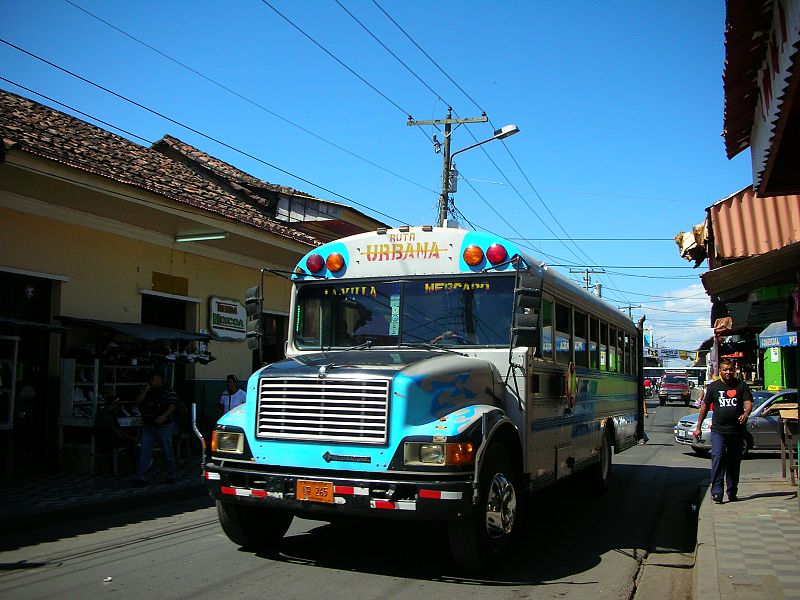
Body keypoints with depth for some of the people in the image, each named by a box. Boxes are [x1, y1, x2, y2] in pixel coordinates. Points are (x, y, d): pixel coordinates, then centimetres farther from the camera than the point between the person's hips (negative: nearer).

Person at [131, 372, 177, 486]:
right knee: (144, 452, -3)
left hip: (163, 426, -4)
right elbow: (138, 402, 2)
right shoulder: (145, 390, 13)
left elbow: (173, 405, -11)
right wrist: (146, 390, -8)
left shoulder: (168, 391, -3)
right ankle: (141, 478, -4)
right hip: (147, 426, 4)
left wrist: (164, 416, -27)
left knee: (167, 452, 4)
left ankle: (171, 476, 17)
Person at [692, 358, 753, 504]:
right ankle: (716, 492, -17)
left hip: (737, 430, 1)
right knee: (718, 458, -15)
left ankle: (732, 493, 20)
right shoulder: (713, 387, 7)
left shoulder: (741, 385, 7)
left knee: (734, 462, 8)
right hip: (718, 429, -1)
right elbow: (704, 407, 11)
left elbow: (748, 403, -3)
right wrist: (698, 427, 10)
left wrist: (745, 414, -26)